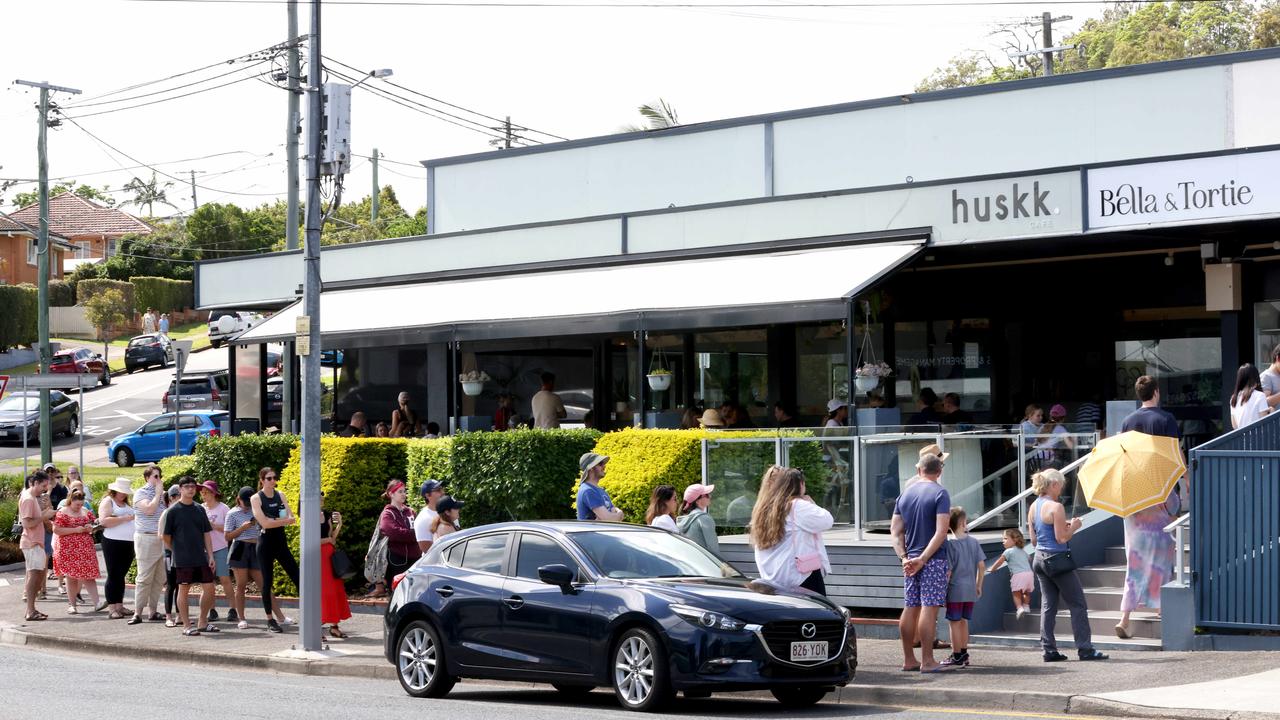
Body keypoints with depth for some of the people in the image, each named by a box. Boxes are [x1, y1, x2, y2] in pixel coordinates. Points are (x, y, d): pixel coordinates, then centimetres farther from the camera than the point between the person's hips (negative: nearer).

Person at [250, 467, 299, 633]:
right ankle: (270, 620, 8)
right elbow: (264, 523, -17)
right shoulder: (256, 498, -5)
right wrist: (283, 520, -11)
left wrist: (274, 521, -16)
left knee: (297, 577, 0)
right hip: (265, 543, -4)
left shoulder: (280, 496, 9)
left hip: (281, 542, 4)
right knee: (267, 582, 0)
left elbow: (291, 519, -1)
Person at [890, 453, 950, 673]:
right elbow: (941, 531, -16)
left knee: (910, 608, 10)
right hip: (934, 559, -5)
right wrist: (923, 558, -14)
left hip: (910, 560, 6)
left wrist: (904, 557, 1)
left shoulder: (905, 494, 11)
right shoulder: (940, 494, -7)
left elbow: (895, 530, 8)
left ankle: (908, 659, 14)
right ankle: (927, 661, -5)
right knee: (929, 608, -5)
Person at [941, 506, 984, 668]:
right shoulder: (973, 542, 1)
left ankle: (957, 657, 5)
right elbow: (982, 565, 2)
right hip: (970, 590, 5)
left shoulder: (950, 544, -12)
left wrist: (943, 589, -5)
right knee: (963, 622, 17)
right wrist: (979, 585, 14)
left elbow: (948, 571, -14)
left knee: (955, 623, 3)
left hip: (955, 589, -5)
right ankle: (964, 654, 24)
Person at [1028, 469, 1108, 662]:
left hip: (1040, 559, 8)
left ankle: (1049, 649, 7)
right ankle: (1085, 649, 1)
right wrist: (1074, 526, -1)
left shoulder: (1033, 508, 8)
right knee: (1078, 605, 1)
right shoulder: (1056, 507, -16)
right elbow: (1062, 538, -19)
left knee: (1048, 605, 9)